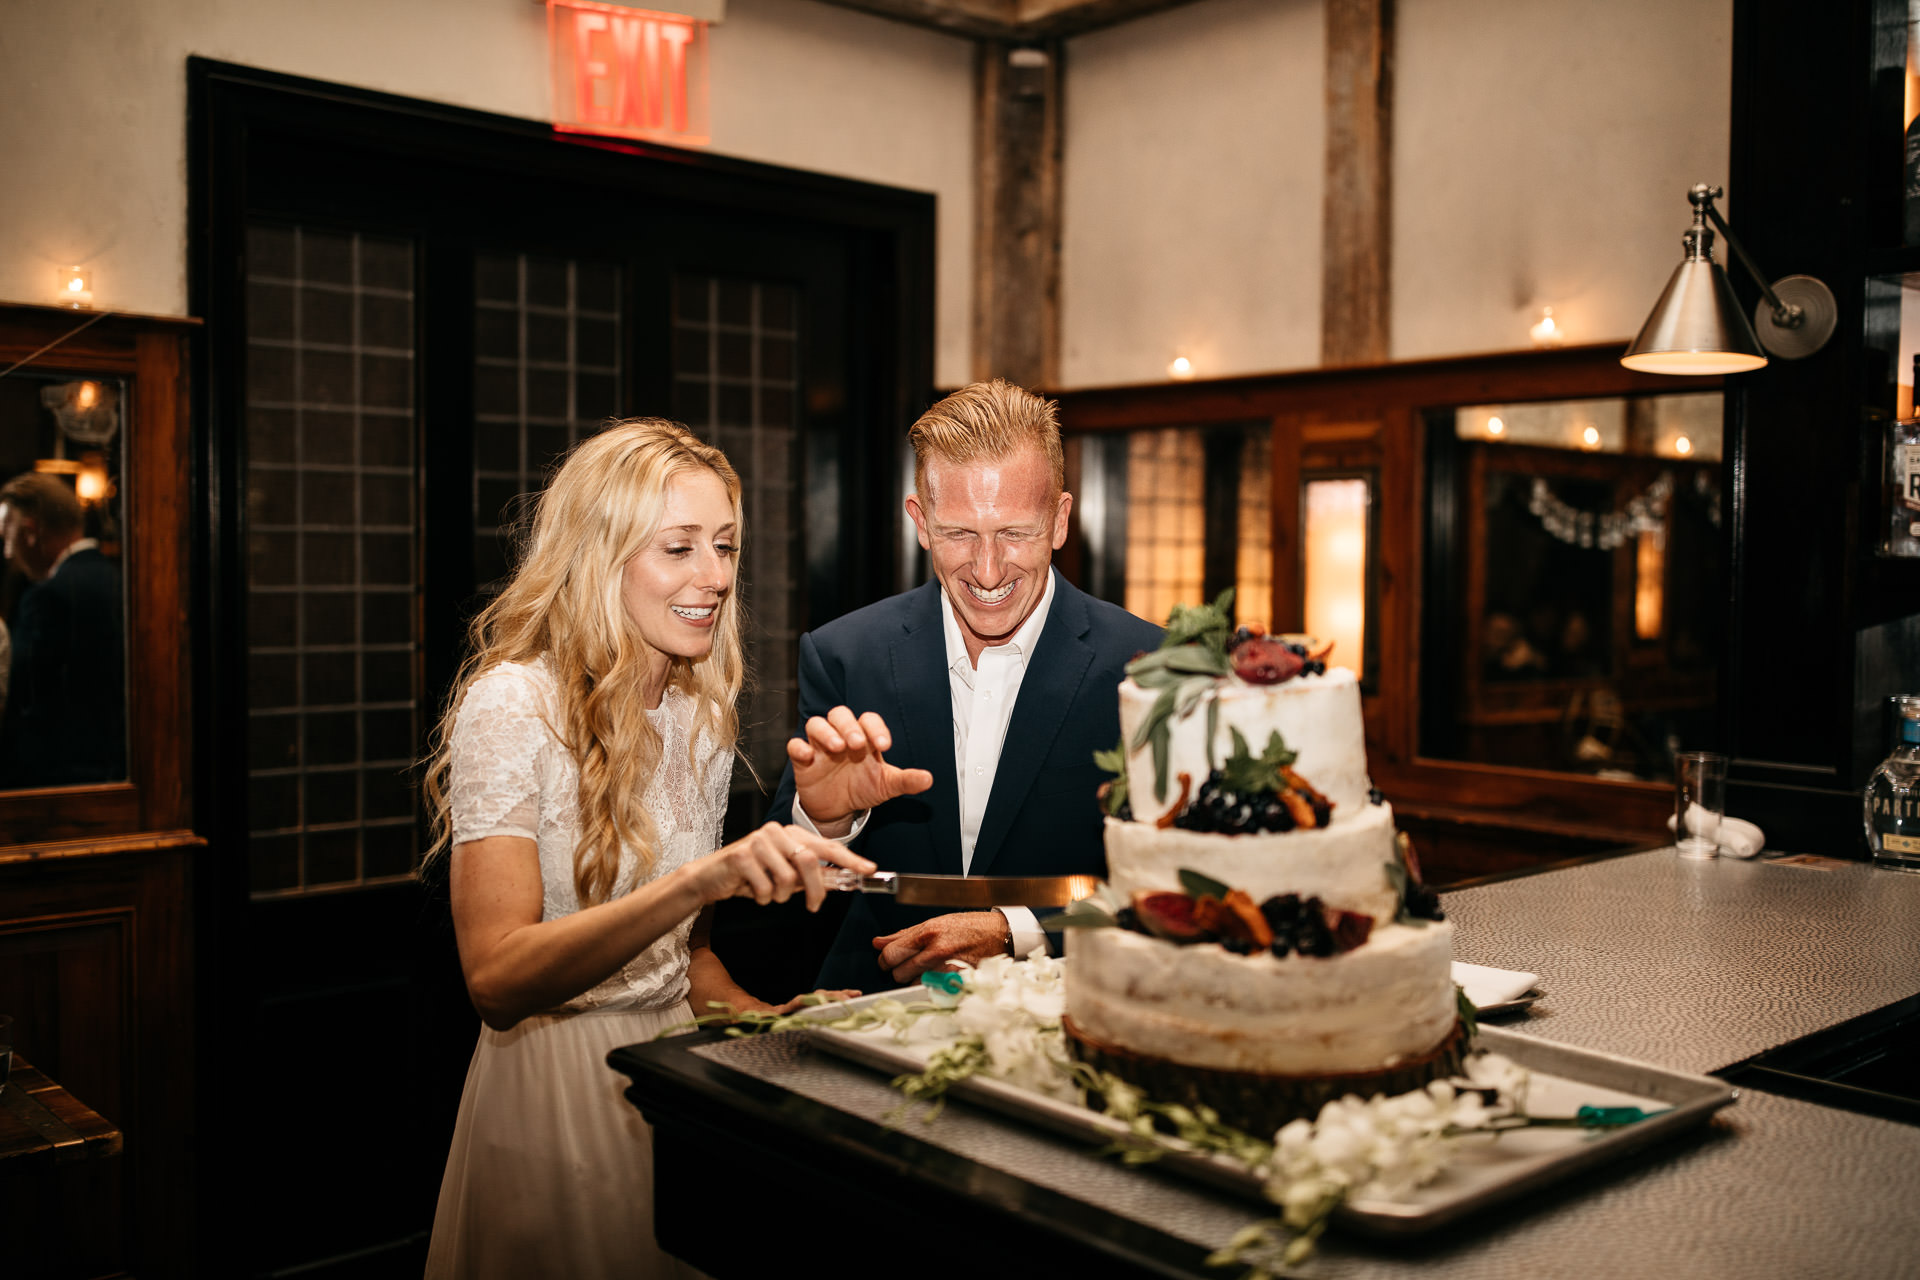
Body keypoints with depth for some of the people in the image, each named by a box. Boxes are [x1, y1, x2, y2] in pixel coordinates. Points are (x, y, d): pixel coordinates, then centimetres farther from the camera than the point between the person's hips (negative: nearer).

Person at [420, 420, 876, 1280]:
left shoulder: (702, 715, 5)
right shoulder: (511, 705, -16)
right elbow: (496, 979, -27)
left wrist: (758, 1013, -4)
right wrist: (699, 880, -38)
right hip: (554, 1099, -6)